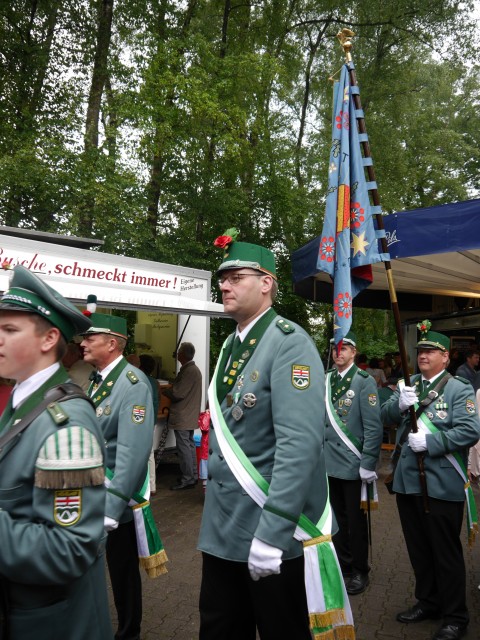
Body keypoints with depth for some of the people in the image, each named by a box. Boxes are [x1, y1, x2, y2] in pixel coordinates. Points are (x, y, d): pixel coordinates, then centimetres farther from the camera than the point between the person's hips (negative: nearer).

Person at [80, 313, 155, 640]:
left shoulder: (133, 383, -21)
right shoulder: (99, 379, 7)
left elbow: (132, 452, -27)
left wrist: (112, 508, -27)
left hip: (116, 501, -8)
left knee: (123, 570, 12)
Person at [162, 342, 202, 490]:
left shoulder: (189, 371, -19)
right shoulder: (192, 369, 14)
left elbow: (177, 393, -21)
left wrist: (163, 391, -5)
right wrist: (170, 390, 8)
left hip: (182, 417, -10)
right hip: (188, 415, 10)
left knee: (183, 447, -4)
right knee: (189, 446, 14)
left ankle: (187, 480, 1)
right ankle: (193, 476, 21)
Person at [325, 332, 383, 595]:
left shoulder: (364, 381, -12)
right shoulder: (326, 381, 4)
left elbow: (374, 427, -14)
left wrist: (368, 464, -16)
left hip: (353, 465, -5)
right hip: (330, 463, 5)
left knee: (356, 521, 10)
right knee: (337, 519, 18)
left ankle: (360, 572, 27)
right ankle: (343, 566, 35)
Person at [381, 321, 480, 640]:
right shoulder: (408, 384, 11)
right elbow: (385, 415, 4)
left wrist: (429, 443, -21)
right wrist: (400, 404, -17)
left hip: (442, 484, -6)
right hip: (408, 479, 6)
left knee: (446, 552, 7)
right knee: (418, 548, 19)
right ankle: (428, 602, 37)